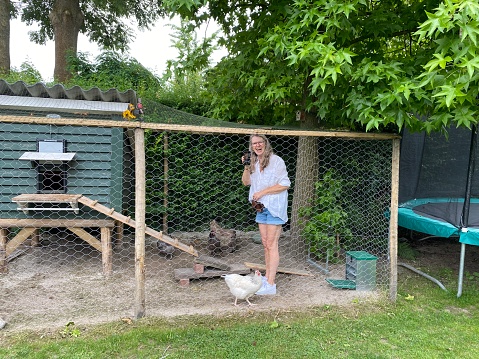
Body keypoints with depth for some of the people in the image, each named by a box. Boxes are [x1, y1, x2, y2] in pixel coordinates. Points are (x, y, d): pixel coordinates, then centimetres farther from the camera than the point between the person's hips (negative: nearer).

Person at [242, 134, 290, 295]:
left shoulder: (276, 161, -10)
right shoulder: (254, 162, 12)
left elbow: (285, 184, -14)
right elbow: (246, 182, 16)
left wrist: (262, 192, -16)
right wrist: (246, 167, -1)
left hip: (274, 207, -7)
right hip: (260, 207, 7)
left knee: (271, 245, -7)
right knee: (265, 244, 11)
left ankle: (271, 285, -4)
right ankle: (267, 278, 19)